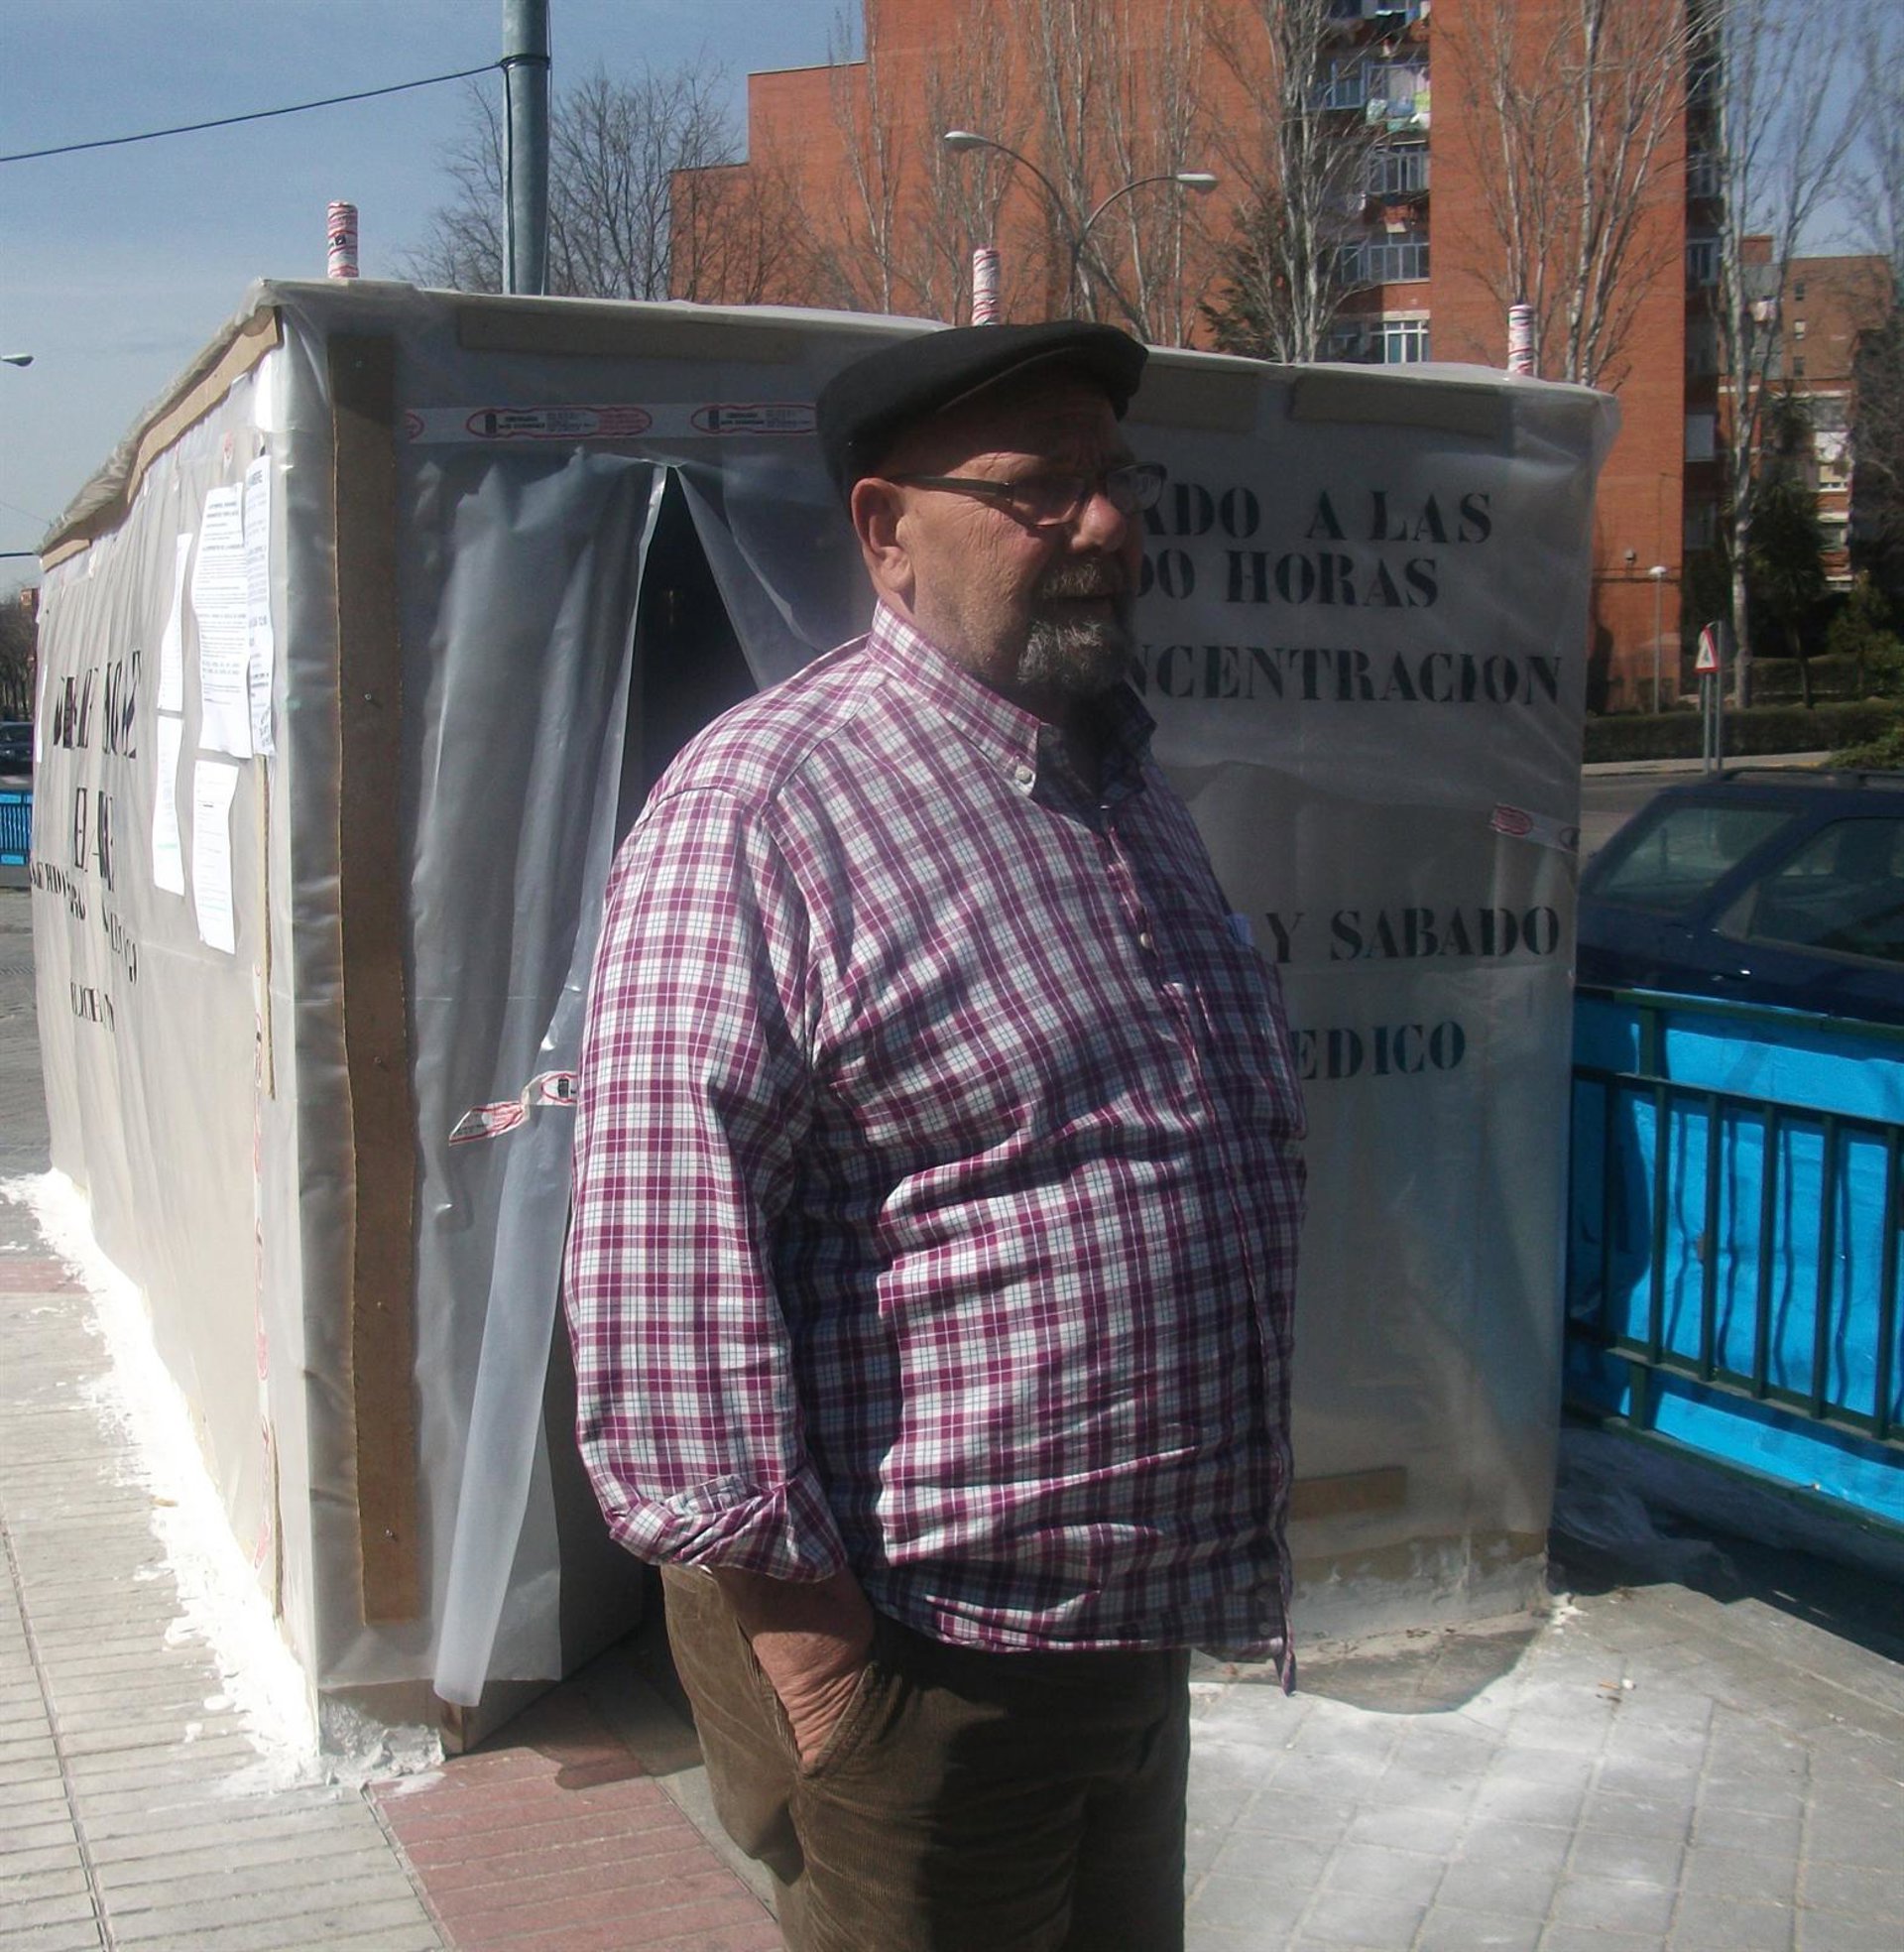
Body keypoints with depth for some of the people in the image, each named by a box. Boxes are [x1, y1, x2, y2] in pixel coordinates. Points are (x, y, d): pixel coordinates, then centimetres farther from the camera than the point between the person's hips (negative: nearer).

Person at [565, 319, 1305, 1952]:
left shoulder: (1133, 793, 10)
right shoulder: (764, 804, -17)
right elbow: (664, 1240, -23)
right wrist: (789, 1605, -21)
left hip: (1141, 1630, 8)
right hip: (911, 1650, -8)